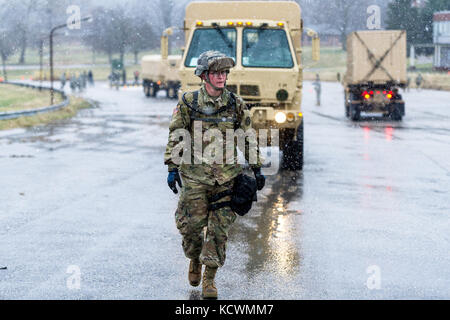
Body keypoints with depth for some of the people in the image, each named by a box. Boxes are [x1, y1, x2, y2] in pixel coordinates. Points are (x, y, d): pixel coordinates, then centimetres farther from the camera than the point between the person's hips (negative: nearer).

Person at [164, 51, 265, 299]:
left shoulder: (236, 104, 3)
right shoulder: (188, 103, -2)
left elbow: (248, 139, 11)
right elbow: (175, 137, 1)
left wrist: (257, 169, 11)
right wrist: (172, 168, -4)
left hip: (227, 177, 1)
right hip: (195, 175, -1)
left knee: (219, 229, 0)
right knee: (191, 225, 0)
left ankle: (209, 279, 10)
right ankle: (194, 259, 31)